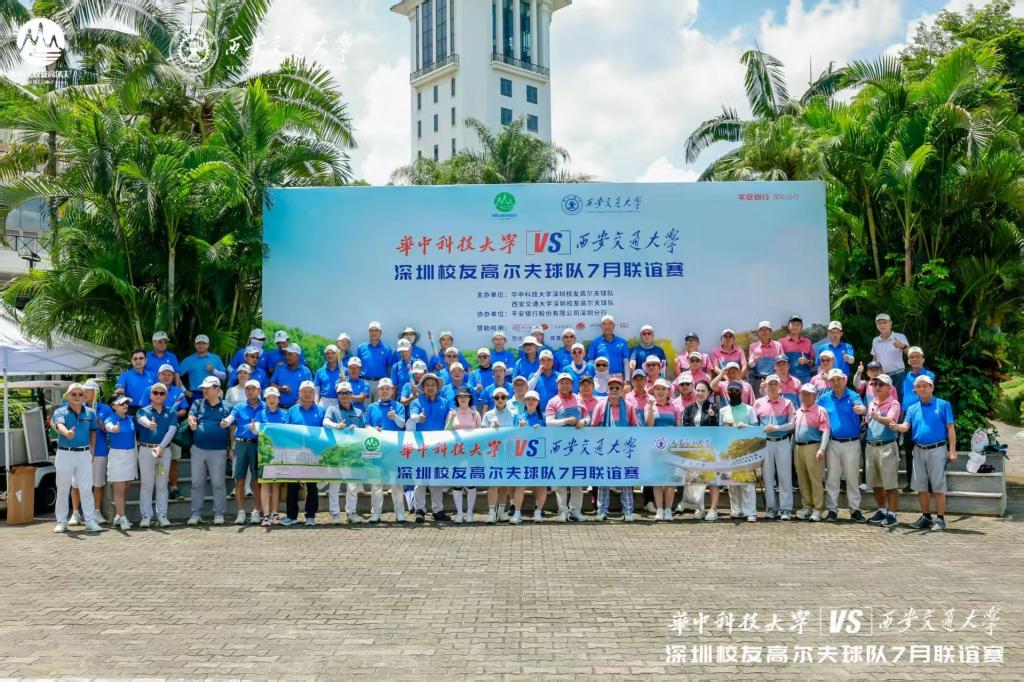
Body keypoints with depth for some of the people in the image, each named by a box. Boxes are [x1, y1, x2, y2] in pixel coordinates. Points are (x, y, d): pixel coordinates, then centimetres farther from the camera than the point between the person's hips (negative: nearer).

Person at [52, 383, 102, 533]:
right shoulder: (60, 412, -6)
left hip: (84, 454, 2)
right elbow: (59, 425, -28)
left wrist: (92, 450, 8)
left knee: (86, 489, 1)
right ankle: (61, 522, 17)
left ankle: (90, 521, 4)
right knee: (63, 489, 7)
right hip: (65, 453, -2)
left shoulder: (90, 412, 4)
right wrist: (66, 433, -50)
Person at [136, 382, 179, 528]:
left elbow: (171, 430, -5)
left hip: (165, 450, 1)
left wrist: (161, 447, -19)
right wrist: (149, 424, -46)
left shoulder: (171, 412, 8)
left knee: (162, 485, 7)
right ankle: (146, 515, 7)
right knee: (146, 484, 2)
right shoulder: (143, 411, 4)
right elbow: (142, 419, -21)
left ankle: (162, 515, 11)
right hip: (146, 450, -1)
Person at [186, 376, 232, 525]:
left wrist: (231, 448, 2)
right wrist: (192, 423, -28)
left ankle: (219, 514, 9)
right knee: (197, 483, 7)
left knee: (218, 483, 2)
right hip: (198, 449, 2)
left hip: (218, 451, -2)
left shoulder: (226, 407, 5)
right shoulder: (198, 404, 11)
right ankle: (196, 514, 14)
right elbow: (191, 417, -4)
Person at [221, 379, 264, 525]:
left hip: (258, 445, -1)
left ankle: (256, 512, 8)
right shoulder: (239, 407, 12)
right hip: (241, 444, 1)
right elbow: (231, 417, -8)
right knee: (240, 480, 1)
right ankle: (241, 512, 8)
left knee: (256, 480, 1)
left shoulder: (265, 408, 9)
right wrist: (226, 422, -30)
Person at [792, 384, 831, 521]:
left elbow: (825, 431, -9)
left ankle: (818, 508, 0)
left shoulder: (820, 411, -2)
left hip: (813, 447, -6)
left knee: (815, 479, -5)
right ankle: (806, 506, 16)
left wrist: (822, 449, -18)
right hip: (798, 448, 6)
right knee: (802, 479, 8)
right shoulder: (798, 412, 17)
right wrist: (792, 447, 15)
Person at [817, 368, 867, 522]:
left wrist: (860, 409, -48)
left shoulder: (853, 396, -4)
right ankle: (832, 510, 12)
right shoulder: (824, 398, 5)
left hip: (852, 443, -2)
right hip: (832, 443, 2)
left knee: (852, 477, 4)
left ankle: (855, 510, 12)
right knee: (832, 478, 5)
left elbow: (861, 407, -24)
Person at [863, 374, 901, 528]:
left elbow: (890, 420, -25)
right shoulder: (872, 403, 14)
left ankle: (891, 515, 3)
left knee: (890, 484, -3)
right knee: (875, 484, 14)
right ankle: (882, 511, 26)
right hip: (870, 446, 7)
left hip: (887, 447, -7)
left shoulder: (893, 404, -7)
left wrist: (878, 418, -41)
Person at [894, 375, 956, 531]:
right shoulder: (912, 408, 10)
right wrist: (897, 427, -24)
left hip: (937, 450, -5)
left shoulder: (943, 405, -2)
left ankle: (940, 519, 5)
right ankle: (926, 517, 21)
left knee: (938, 486, -2)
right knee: (920, 486, 10)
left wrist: (952, 451, -9)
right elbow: (906, 426, -1)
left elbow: (950, 429, -4)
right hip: (919, 451, 5)